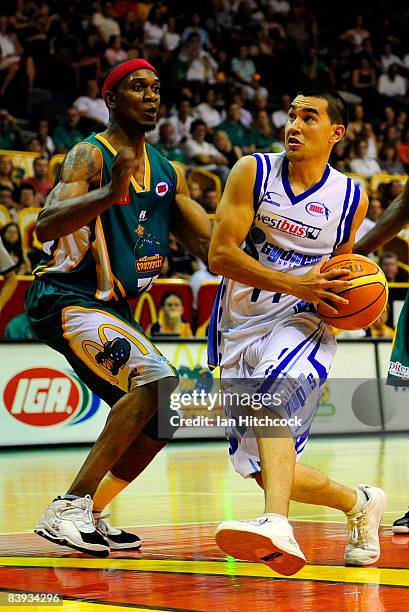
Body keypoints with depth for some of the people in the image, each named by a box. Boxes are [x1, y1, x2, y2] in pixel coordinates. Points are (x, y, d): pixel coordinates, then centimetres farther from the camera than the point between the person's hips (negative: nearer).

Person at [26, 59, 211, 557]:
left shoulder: (166, 173, 12)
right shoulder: (91, 156, -13)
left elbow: (210, 244, 13)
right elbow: (45, 225, -29)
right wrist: (110, 194, -45)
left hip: (111, 308, 9)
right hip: (65, 301, -9)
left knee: (161, 415, 8)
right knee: (158, 381, -26)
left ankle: (88, 513, 15)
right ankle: (67, 508, -23)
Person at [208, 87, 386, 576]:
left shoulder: (350, 198, 3)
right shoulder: (253, 172, -2)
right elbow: (220, 255, -11)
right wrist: (295, 285, -21)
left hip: (300, 323, -2)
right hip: (240, 328, 2)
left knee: (272, 395, -37)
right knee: (266, 472, 3)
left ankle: (277, 526, -55)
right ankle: (359, 504, 30)